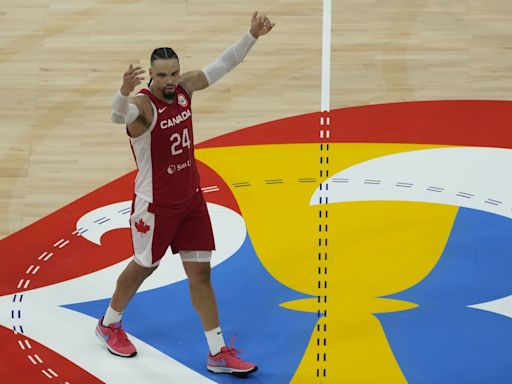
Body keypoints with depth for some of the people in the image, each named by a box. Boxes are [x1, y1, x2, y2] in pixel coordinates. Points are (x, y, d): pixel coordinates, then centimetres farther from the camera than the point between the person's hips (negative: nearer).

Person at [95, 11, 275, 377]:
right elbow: (119, 115, -48)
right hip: (156, 205, -6)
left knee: (200, 272, 7)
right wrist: (124, 91, -70)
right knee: (143, 267, 15)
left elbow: (221, 65, 0)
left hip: (191, 198, 6)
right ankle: (109, 324, 42)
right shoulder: (142, 104, -25)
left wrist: (252, 36, -10)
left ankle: (218, 353, 12)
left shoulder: (184, 88, -5)